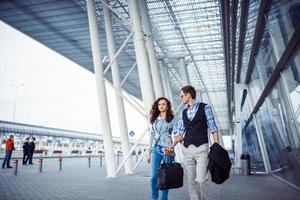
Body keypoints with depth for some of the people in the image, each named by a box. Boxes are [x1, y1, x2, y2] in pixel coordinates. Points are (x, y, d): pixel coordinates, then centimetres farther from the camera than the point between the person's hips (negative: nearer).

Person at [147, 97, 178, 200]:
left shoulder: (172, 119, 4)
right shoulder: (154, 120, 14)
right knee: (153, 176, -3)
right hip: (156, 150, 3)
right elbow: (152, 137, 15)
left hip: (167, 150, -3)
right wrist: (149, 152, 13)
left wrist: (173, 145, -15)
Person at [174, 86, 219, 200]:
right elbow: (179, 131, 15)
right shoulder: (183, 113, 15)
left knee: (201, 179, -12)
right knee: (191, 181, 6)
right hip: (186, 149, 5)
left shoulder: (205, 108, 2)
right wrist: (179, 138, -8)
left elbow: (213, 128, -2)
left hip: (201, 148, -5)